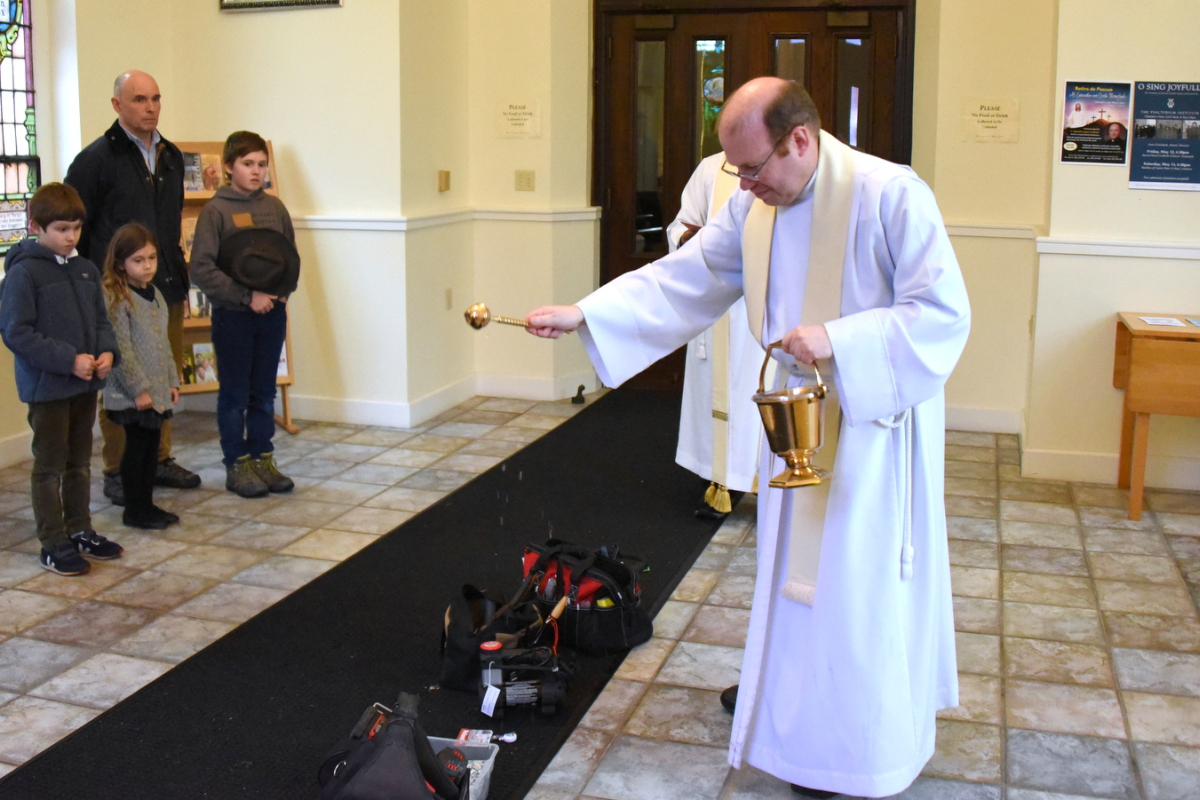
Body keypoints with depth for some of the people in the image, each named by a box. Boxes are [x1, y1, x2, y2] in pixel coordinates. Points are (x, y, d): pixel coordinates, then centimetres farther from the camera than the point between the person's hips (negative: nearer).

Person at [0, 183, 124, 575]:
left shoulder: (86, 270, 7)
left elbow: (101, 320, 15)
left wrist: (108, 352, -5)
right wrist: (68, 360, -21)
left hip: (85, 384, 7)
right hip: (46, 386, -7)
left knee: (80, 461, 17)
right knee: (50, 466, 3)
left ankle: (80, 531, 30)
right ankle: (54, 544, 12)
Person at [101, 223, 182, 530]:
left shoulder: (154, 295, 11)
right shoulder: (116, 299, -14)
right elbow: (121, 349, -17)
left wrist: (172, 380, 13)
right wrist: (139, 388, -18)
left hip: (158, 390, 8)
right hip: (132, 394, -7)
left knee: (152, 446, 13)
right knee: (136, 447, 1)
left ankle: (147, 503, 23)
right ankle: (134, 510, 11)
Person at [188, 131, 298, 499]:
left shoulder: (274, 207, 5)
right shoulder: (216, 210, -8)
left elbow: (292, 258, 12)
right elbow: (201, 268, -12)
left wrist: (281, 291, -6)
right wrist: (247, 296, -16)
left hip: (272, 313, 4)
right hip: (232, 315, -4)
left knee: (264, 392, 11)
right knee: (235, 394, 5)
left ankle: (262, 457, 21)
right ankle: (237, 465, 14)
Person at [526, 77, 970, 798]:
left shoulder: (892, 195, -20)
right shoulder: (754, 207, 0)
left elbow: (944, 314, -21)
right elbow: (682, 278, 4)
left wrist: (835, 340, -29)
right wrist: (582, 314, -4)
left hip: (874, 427, -6)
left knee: (861, 588, 3)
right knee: (797, 572, 17)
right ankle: (796, 700, 37)